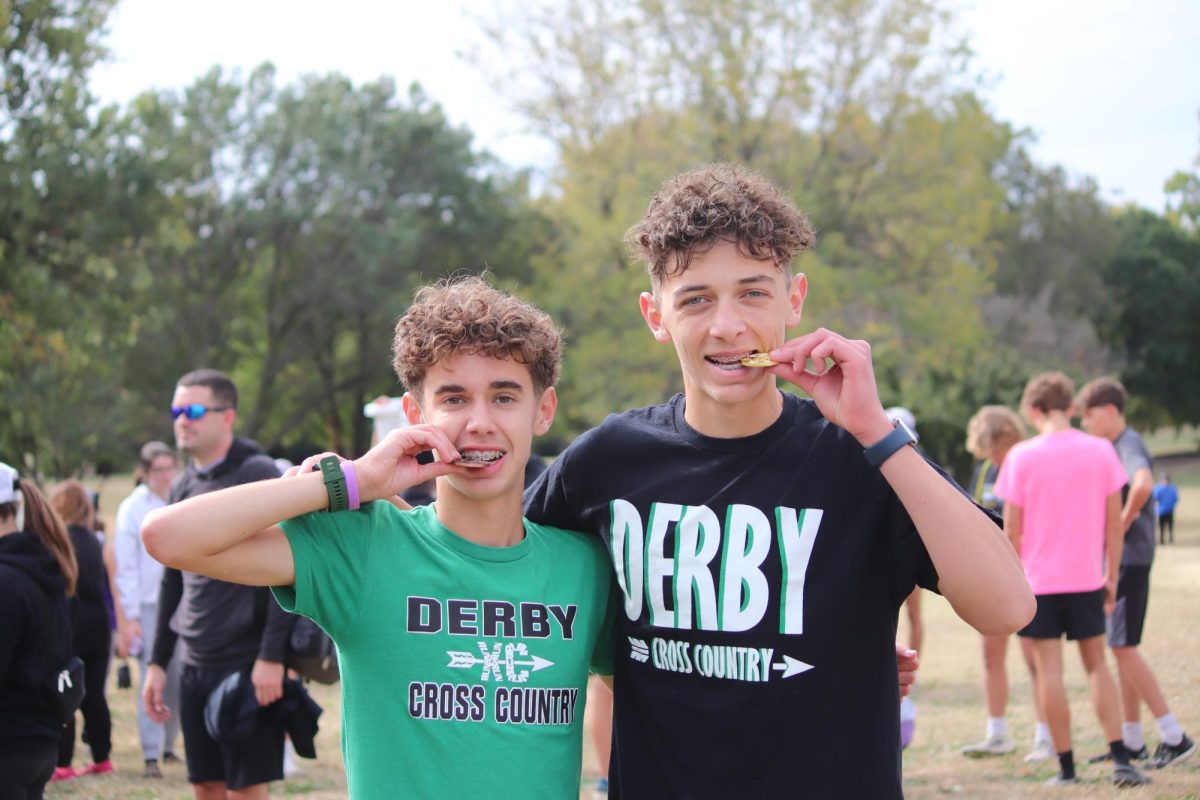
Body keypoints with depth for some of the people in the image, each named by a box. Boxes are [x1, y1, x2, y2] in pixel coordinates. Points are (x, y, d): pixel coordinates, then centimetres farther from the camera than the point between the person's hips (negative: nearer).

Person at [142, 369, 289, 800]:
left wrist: (271, 657, -20)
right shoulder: (183, 486, 13)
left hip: (247, 665, -7)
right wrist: (157, 662, 16)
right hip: (194, 664, 7)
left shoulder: (258, 476, -9)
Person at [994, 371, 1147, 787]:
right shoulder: (1100, 450, 0)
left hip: (1039, 579, -3)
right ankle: (1120, 759, 0)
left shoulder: (1022, 456, -7)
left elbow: (1012, 527, -6)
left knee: (1049, 670, 2)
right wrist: (1112, 575, 11)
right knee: (1096, 665, 11)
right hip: (1087, 579, 3)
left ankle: (1066, 765, 2)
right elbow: (1114, 520, 3)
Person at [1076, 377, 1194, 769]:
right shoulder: (1113, 447, 15)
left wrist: (1123, 523, -22)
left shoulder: (1129, 445, -15)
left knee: (1123, 646, -11)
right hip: (1115, 558, 10)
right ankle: (1132, 740, 18)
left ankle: (1174, 736, -9)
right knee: (1121, 648, 12)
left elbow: (1143, 483, -36)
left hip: (1129, 557, -10)